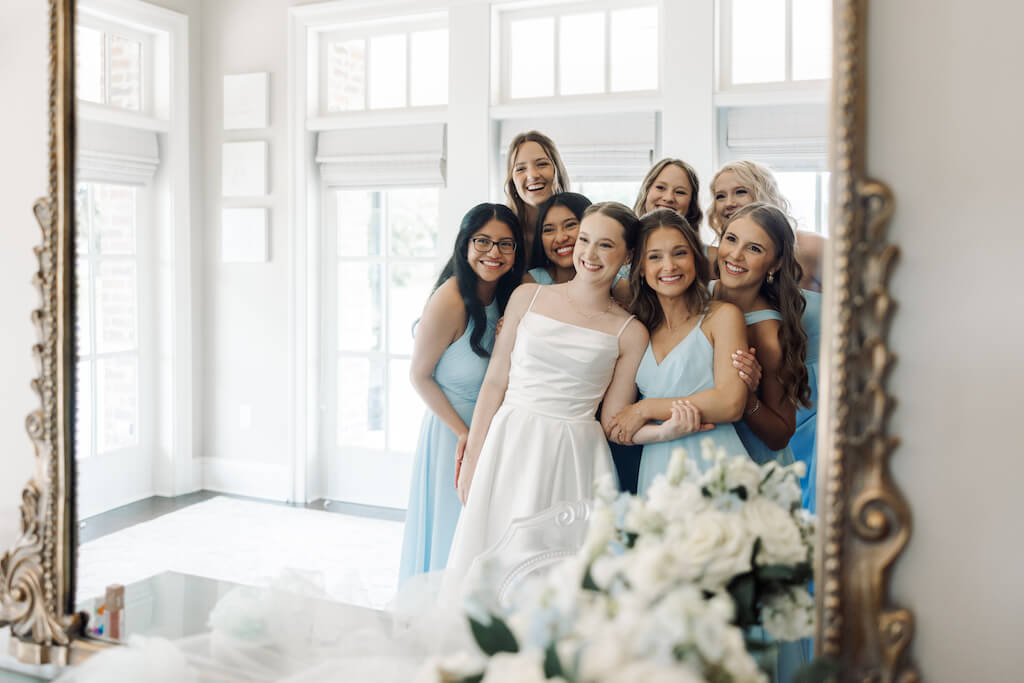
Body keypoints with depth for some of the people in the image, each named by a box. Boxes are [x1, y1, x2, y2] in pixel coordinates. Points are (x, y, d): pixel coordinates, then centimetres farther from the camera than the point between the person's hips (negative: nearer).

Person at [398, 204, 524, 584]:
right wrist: (465, 434, -11)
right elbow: (419, 375, -12)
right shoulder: (451, 300, -21)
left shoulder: (512, 292, -1)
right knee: (452, 539, 6)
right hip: (452, 435, -6)